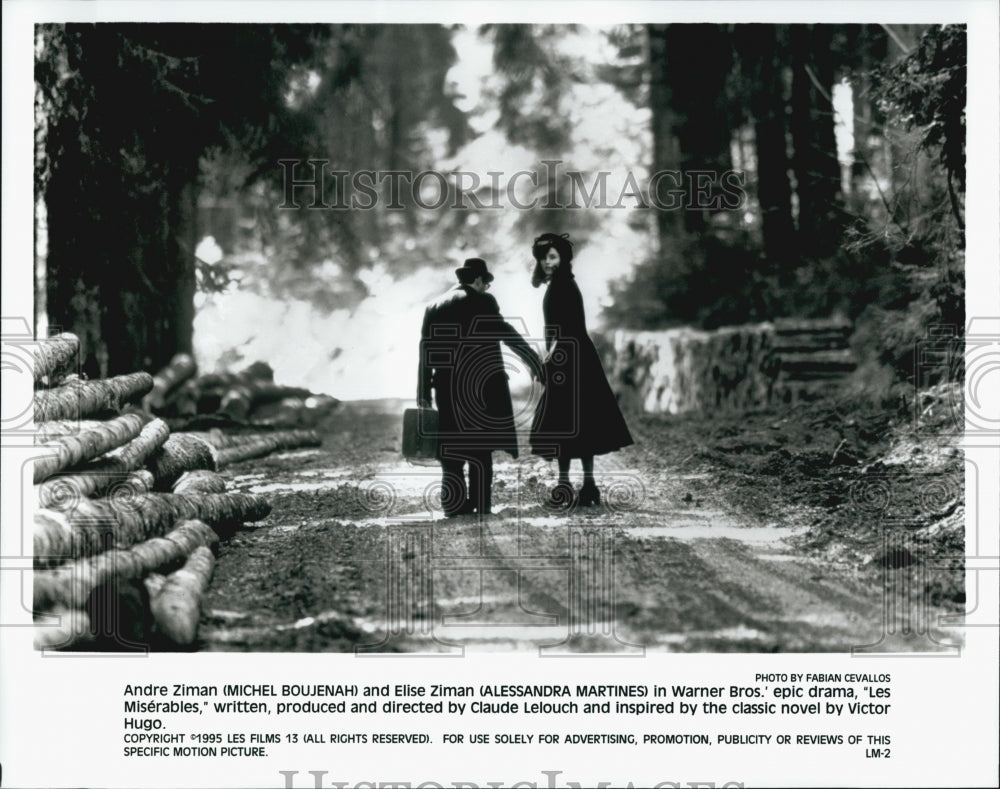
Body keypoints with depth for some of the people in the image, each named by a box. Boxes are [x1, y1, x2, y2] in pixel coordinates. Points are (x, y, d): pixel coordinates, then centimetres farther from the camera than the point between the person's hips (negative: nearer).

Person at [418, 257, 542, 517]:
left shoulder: (433, 307, 13)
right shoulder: (482, 301, -2)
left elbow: (425, 351, 11)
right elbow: (504, 331, -11)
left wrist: (423, 393, 11)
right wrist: (532, 360, -4)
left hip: (447, 389, 4)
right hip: (480, 386, -4)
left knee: (452, 446, 8)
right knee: (480, 447, 0)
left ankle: (454, 503, 3)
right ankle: (481, 505, -4)